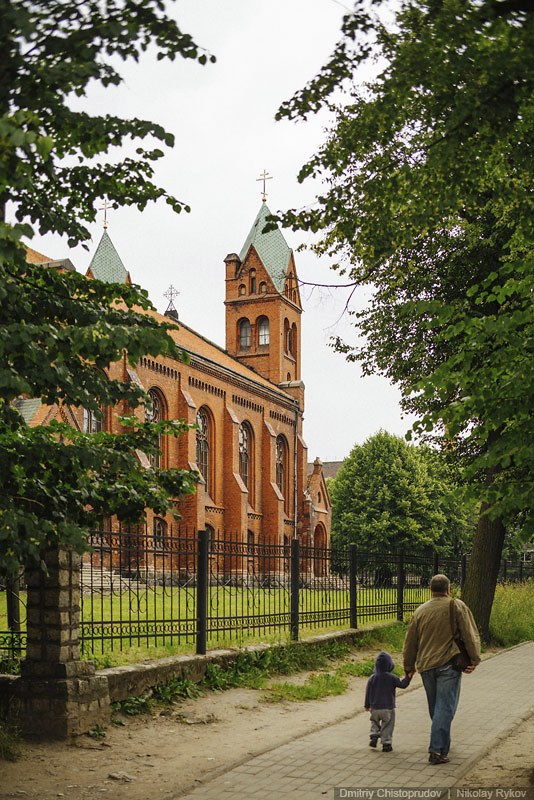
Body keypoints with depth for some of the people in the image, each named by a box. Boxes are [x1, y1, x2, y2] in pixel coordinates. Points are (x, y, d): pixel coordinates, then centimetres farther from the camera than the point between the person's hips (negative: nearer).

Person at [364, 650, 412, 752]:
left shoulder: (372, 678, -2)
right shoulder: (391, 678, -11)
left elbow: (368, 693, 4)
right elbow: (402, 684, -5)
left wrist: (367, 705, 14)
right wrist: (408, 677, 6)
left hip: (375, 708, 2)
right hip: (388, 707, -2)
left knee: (375, 722, 24)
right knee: (387, 726, 7)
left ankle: (374, 736, 9)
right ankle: (386, 744, 5)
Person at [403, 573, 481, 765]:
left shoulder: (420, 611, 9)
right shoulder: (457, 607, -3)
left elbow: (410, 641, 14)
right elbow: (471, 635, -8)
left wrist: (409, 666, 23)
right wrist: (474, 660, -2)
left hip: (426, 666, 5)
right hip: (448, 664, -4)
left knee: (435, 707, 18)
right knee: (445, 707, -6)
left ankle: (442, 744, 31)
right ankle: (437, 749, -13)